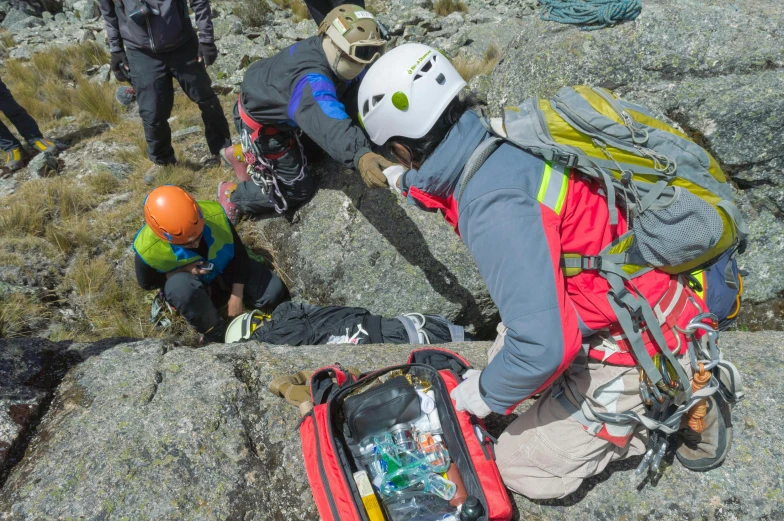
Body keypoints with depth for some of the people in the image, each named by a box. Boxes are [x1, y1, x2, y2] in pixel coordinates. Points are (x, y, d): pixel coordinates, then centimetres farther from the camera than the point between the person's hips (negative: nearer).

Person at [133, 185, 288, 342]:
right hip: (185, 279, -2)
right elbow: (147, 283, -11)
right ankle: (218, 336, -14)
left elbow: (239, 254, -15)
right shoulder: (148, 248, -32)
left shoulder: (214, 215, -31)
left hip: (225, 269, 2)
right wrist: (182, 270, -28)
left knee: (274, 291, -18)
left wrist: (236, 297, -19)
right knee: (184, 289, -40)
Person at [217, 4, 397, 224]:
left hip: (273, 107, 9)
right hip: (260, 123, -9)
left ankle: (242, 154, 42)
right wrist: (360, 155, -81)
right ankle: (232, 195, 18)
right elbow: (326, 121, -64)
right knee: (297, 190, 2)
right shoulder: (311, 79, -45)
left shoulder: (330, 55, -16)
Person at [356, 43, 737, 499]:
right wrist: (415, 185, 27)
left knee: (520, 467, 4)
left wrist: (487, 394, -11)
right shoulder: (506, 140, -5)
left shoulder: (493, 204, -32)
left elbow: (542, 347, -33)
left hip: (636, 354, -8)